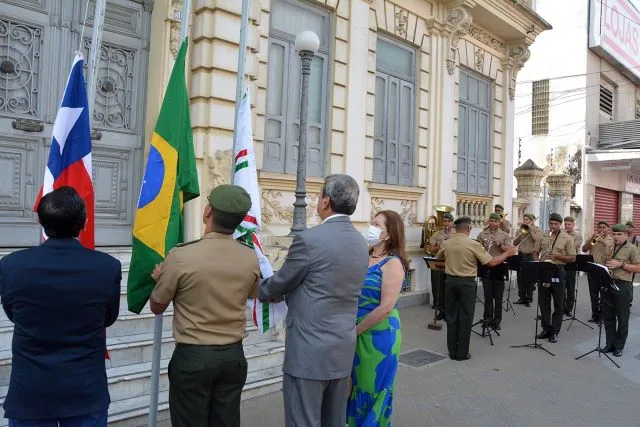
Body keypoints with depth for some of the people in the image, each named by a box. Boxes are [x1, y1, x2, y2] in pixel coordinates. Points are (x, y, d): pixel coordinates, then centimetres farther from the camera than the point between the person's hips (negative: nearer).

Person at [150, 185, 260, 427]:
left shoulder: (181, 255, -18)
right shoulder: (251, 258, -8)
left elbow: (157, 307, -2)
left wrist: (160, 278, 17)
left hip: (192, 356, -3)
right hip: (234, 355, 3)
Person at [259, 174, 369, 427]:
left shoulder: (310, 238, -17)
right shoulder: (361, 243, 6)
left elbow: (281, 282, -5)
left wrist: (260, 291, 17)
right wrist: (283, 295, 22)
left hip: (310, 350, -7)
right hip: (343, 349, 7)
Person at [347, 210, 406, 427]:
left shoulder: (392, 263, -16)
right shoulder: (364, 257, 3)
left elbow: (385, 308, -21)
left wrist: (354, 330, -13)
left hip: (379, 334, -6)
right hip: (358, 333, 6)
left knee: (374, 388, 10)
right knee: (357, 384, 19)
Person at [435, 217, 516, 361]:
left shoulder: (447, 244, 0)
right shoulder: (473, 244, -12)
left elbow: (438, 258, 18)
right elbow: (491, 262, -9)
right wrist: (507, 254, 5)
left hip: (451, 281, 4)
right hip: (467, 283, -4)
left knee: (451, 316, 11)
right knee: (465, 318, 6)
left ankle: (452, 351, 18)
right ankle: (462, 353, 12)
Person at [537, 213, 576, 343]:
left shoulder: (567, 238, -2)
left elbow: (573, 258, -3)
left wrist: (557, 256, -18)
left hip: (558, 271, -4)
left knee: (558, 304, 4)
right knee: (543, 302, 8)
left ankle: (555, 332, 12)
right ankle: (546, 328, 19)